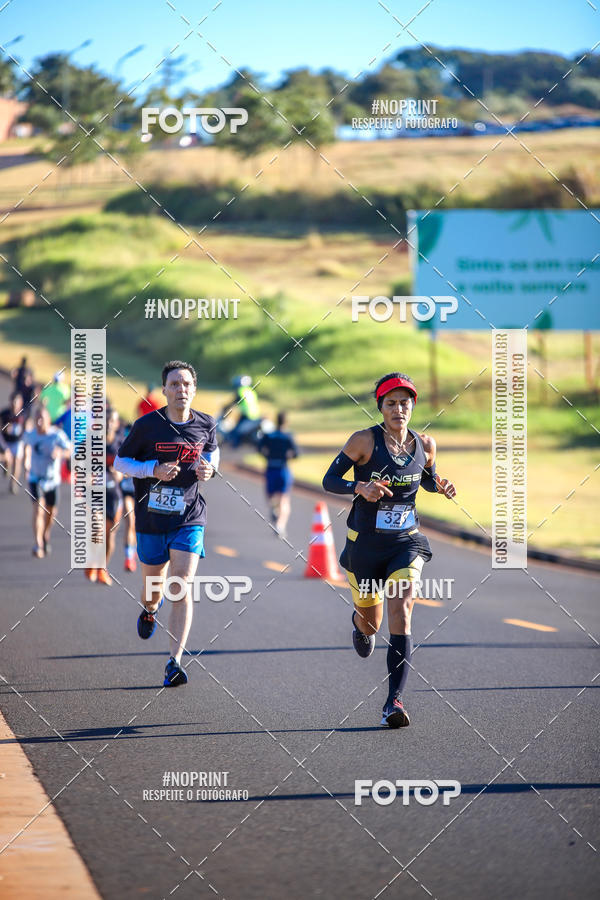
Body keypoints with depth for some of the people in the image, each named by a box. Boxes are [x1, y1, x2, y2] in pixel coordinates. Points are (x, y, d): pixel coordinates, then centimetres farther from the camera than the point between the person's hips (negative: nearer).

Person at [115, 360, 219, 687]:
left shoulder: (205, 424, -1)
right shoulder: (147, 425, -8)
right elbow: (120, 461, 0)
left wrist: (209, 468, -4)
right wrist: (154, 470, -17)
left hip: (189, 518, 0)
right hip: (151, 519, 0)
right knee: (154, 585, 15)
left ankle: (174, 663, -13)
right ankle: (149, 611, 54)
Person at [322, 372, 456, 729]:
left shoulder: (425, 444, -1)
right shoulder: (364, 440, -11)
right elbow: (329, 480, -8)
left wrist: (441, 486, -6)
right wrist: (360, 488, -27)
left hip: (406, 542, 1)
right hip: (365, 543, -1)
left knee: (401, 612, -19)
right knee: (371, 623, 14)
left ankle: (394, 701, -21)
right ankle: (360, 621, 55)